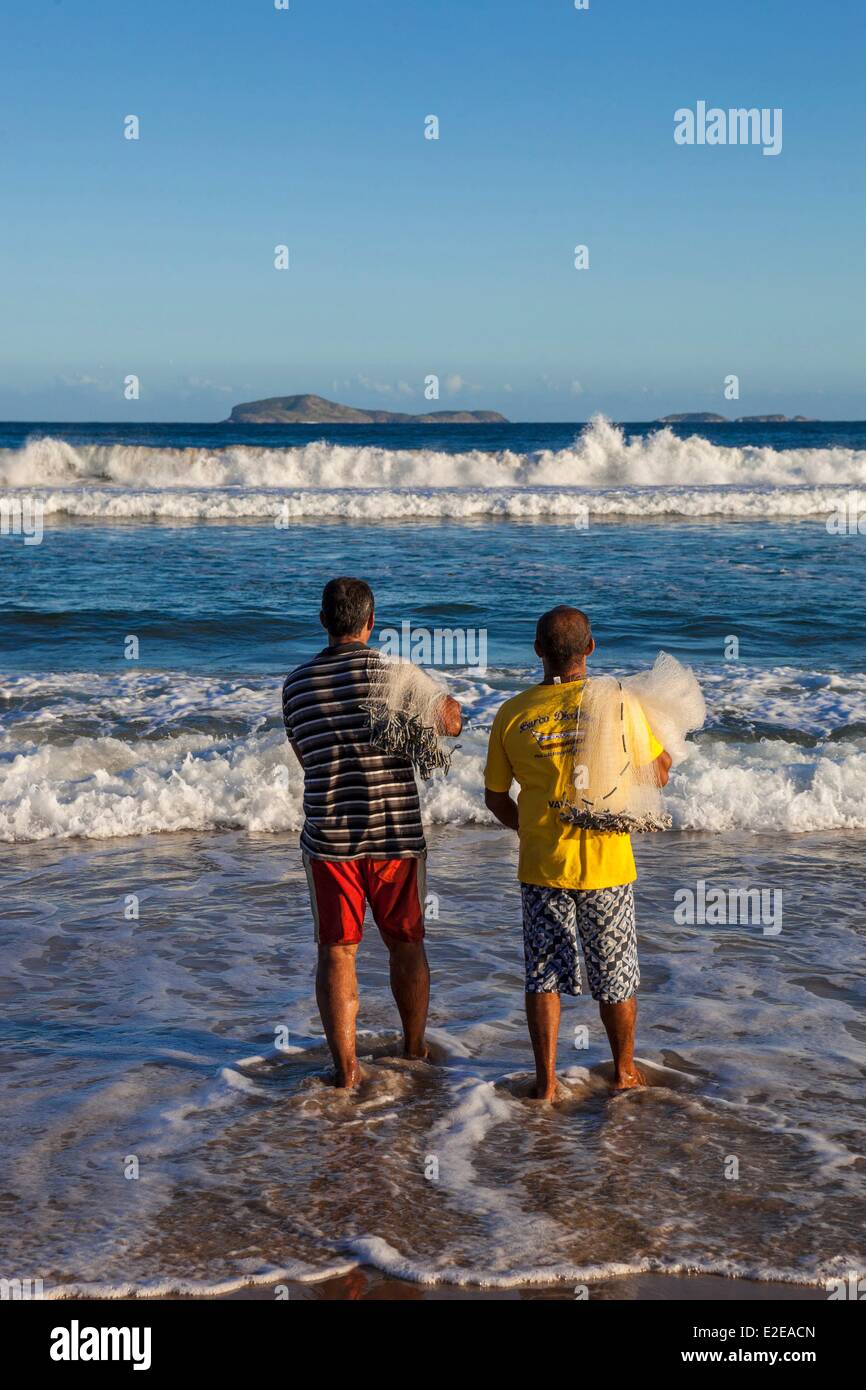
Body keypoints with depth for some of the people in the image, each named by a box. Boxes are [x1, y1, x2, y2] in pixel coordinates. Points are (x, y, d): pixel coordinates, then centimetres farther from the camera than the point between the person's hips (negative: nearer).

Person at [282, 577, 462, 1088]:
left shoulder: (297, 683, 2)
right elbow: (449, 725, 5)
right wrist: (450, 706, 26)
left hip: (328, 837, 1)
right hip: (397, 834, -1)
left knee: (336, 952, 8)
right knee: (406, 945, 15)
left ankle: (346, 1066, 7)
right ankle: (415, 1051, 30)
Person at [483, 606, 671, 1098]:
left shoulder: (512, 714, -5)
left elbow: (496, 797, 5)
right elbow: (660, 773, 0)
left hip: (542, 865, 1)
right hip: (606, 863, -1)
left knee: (544, 976, 12)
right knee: (616, 976, 15)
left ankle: (546, 1081, 16)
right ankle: (625, 1071, 29)